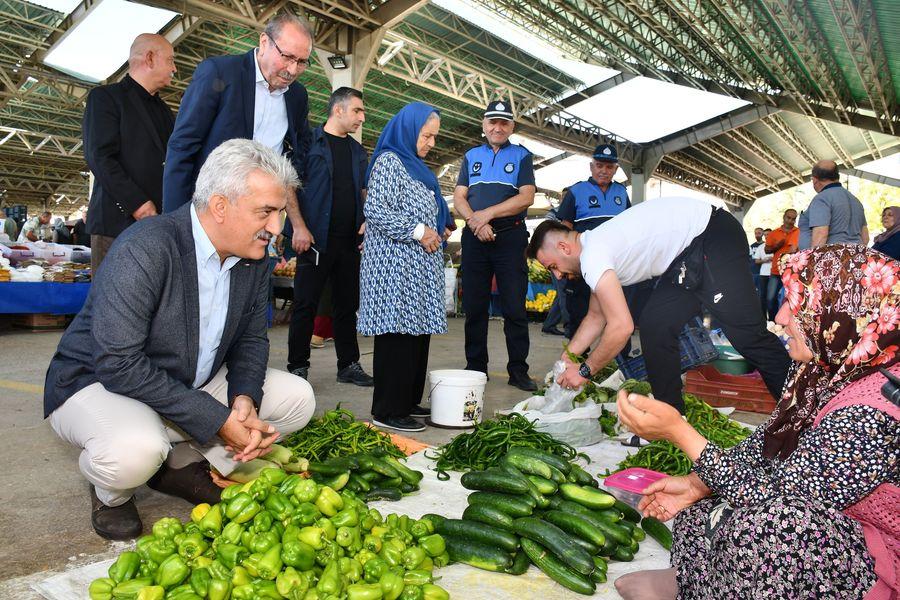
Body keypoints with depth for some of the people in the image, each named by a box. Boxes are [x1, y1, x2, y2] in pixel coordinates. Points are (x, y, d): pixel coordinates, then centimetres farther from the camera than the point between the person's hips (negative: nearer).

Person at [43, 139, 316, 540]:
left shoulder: (254, 256, -6)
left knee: (297, 397, -6)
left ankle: (181, 464, 6)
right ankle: (111, 492, 1)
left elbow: (251, 338, 3)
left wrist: (245, 398, -17)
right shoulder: (143, 249, -28)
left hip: (194, 385, 7)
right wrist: (216, 419, -29)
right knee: (135, 448, -38)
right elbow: (118, 363, -30)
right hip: (98, 383, -6)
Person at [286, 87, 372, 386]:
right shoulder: (310, 140, 0)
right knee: (306, 305, -1)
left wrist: (366, 222, 3)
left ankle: (349, 364, 19)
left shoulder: (357, 151, 18)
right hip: (317, 239, -6)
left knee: (347, 305, 10)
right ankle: (297, 367, 9)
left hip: (350, 240, 6)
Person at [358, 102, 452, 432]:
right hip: (395, 261, -9)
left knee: (417, 330, 8)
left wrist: (440, 228, 14)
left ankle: (408, 401, 16)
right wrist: (418, 231, -16)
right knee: (397, 331, -9)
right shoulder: (389, 161, -6)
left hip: (419, 263, 9)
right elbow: (375, 210, -16)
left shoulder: (417, 167, 22)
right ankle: (388, 410, -3)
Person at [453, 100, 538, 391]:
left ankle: (518, 370, 3)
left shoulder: (521, 156, 10)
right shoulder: (471, 156, 17)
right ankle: (475, 368, 13)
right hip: (475, 238, 3)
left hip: (510, 236, -2)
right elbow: (459, 198, 8)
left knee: (515, 307, -3)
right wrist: (475, 221, -11)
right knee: (474, 307, 4)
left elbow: (527, 197, -4)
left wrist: (488, 214, -12)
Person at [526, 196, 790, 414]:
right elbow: (596, 316, 18)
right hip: (687, 254, 10)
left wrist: (585, 370, -13)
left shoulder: (592, 255, -22)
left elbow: (621, 327, -25)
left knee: (745, 332, -13)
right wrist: (565, 360, 13)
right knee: (654, 325, 2)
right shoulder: (596, 250, 9)